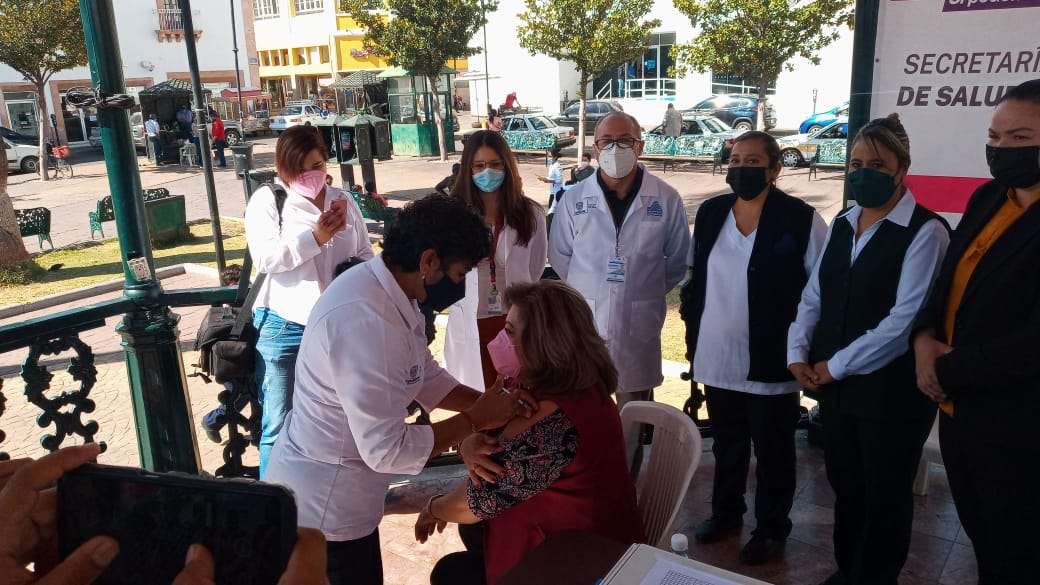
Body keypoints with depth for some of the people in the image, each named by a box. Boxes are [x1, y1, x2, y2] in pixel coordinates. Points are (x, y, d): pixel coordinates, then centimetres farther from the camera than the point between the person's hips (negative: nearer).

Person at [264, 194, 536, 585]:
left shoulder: (388, 292, -2)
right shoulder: (365, 321, -33)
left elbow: (426, 378, 9)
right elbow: (387, 450, -30)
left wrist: (489, 402, -5)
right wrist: (475, 420, -19)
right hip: (322, 507, -9)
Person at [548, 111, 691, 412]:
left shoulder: (666, 199, -2)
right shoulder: (574, 199, -1)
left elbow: (678, 259, 10)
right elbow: (559, 255, 11)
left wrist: (648, 292, 12)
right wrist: (585, 291, 10)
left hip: (640, 324, 0)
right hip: (584, 320, 0)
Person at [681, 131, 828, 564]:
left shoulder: (801, 219, -11)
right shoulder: (710, 211, 4)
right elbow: (694, 277, 11)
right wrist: (694, 333, 10)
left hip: (772, 361, -4)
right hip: (717, 357, 4)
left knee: (772, 451, 11)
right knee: (726, 444, 20)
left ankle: (771, 529, 29)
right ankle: (725, 512, 39)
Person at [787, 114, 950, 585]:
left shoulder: (924, 232, -14)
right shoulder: (842, 224, 9)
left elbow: (905, 320, -20)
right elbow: (813, 296, 10)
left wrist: (834, 366, -16)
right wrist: (798, 354, -5)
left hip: (891, 391, -6)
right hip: (836, 386, 6)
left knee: (885, 497, 11)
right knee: (845, 487, 19)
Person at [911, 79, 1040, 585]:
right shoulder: (987, 198, 5)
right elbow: (951, 279, 14)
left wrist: (948, 371, -15)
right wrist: (926, 337, -4)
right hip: (958, 410, 7)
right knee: (981, 540, 25)